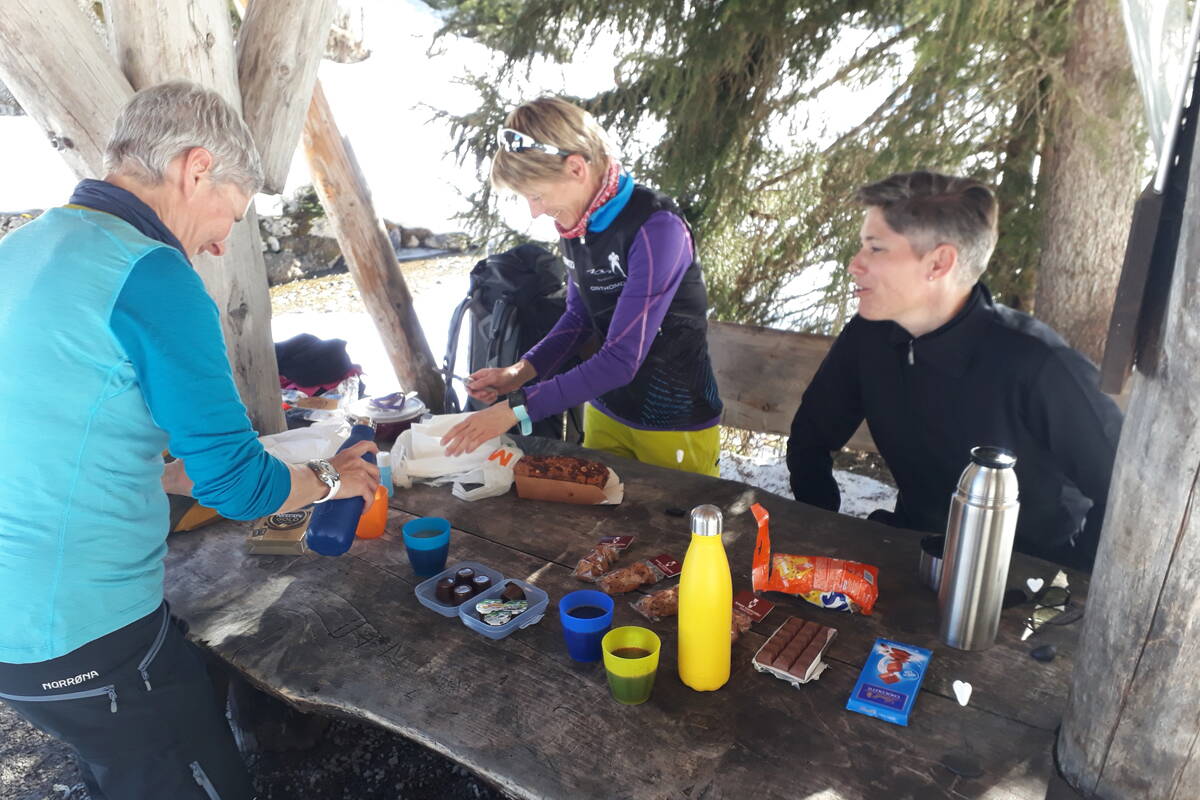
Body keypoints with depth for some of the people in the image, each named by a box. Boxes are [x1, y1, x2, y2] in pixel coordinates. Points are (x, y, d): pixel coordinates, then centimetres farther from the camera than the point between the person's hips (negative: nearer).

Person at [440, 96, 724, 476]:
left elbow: (622, 359, -28)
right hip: (605, 411, 6)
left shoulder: (655, 227, -25)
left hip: (676, 426, -6)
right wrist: (520, 371, -5)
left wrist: (517, 408, -25)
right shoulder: (574, 224, -3)